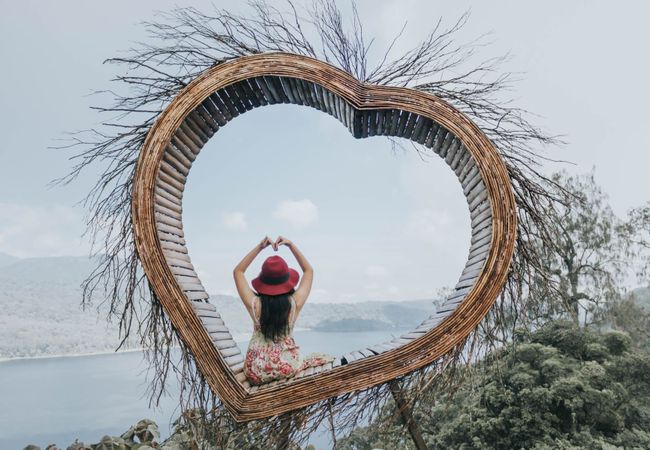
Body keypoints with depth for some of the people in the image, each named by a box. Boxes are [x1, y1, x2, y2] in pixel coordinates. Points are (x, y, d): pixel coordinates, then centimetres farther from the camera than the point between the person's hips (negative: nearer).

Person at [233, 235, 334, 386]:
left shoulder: (254, 304, -14)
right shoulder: (294, 303, -15)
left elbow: (238, 271, 3)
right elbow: (309, 270, 2)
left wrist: (259, 247, -3)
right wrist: (291, 245, 0)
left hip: (256, 374, 1)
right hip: (287, 369, -1)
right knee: (329, 360, 21)